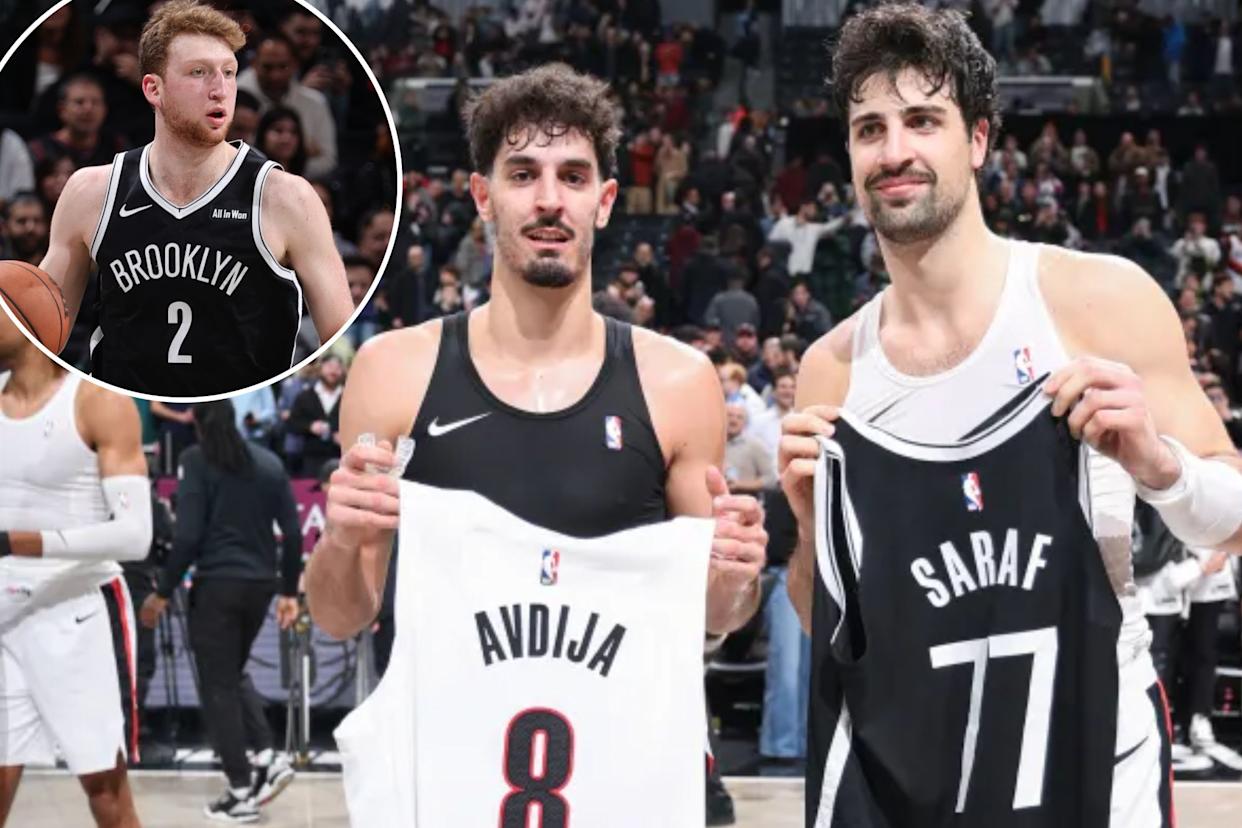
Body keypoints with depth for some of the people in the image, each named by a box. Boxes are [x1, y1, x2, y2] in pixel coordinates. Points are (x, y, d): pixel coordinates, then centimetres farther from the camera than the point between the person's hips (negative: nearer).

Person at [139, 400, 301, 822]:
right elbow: (292, 532, 6)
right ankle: (268, 758, 8)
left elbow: (188, 535, -13)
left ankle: (242, 791, 5)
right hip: (260, 583, 5)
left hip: (216, 584, -5)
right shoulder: (269, 462, 7)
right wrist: (289, 591, 14)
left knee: (218, 686, 4)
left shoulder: (197, 461, -6)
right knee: (234, 674, 24)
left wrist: (162, 592, -6)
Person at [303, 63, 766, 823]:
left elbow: (711, 616, 6)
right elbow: (341, 618, 2)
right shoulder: (395, 370, -4)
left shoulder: (676, 382, -4)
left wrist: (736, 578, -14)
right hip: (444, 756, 0)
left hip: (621, 757, 0)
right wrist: (343, 540, -17)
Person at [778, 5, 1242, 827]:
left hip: (1091, 753, -2)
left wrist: (1157, 463, -22)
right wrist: (814, 522, -10)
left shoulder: (1102, 300, -8)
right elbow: (825, 624, 8)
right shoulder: (831, 369, 0)